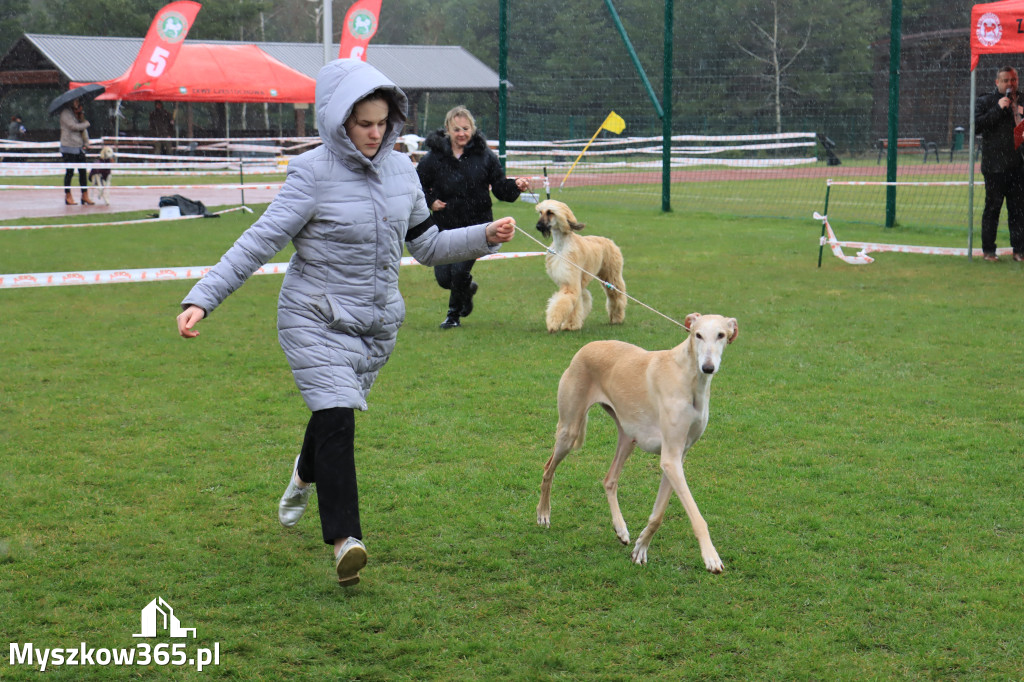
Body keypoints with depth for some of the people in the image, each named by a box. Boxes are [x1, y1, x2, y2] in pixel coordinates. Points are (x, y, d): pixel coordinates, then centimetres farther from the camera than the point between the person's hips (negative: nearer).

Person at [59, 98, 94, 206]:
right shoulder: (65, 113, -6)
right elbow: (73, 126, -18)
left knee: (83, 171, 2)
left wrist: (86, 142, 5)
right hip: (69, 147, -7)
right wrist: (86, 124, -2)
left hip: (79, 147, 7)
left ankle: (85, 196, 5)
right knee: (69, 172, -2)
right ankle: (68, 196, 6)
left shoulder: (79, 114, 18)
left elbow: (83, 129, 18)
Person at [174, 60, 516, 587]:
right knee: (335, 416, -21)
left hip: (378, 323, 6)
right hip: (316, 320, -5)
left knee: (334, 413, 19)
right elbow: (259, 242, -17)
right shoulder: (313, 173, -14)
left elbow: (426, 245, 14)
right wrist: (201, 298, -25)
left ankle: (305, 476, 53)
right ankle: (344, 539, -21)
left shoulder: (401, 170, 3)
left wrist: (484, 237, 0)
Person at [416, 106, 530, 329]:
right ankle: (468, 288, 38)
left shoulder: (484, 155, -2)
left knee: (460, 271, -13)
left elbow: (500, 188, 1)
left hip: (476, 226, -2)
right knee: (443, 277, 1)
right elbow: (418, 184, 10)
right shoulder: (434, 156, -2)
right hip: (445, 226, 2)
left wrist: (516, 186, -18)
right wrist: (430, 201, -6)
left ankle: (454, 314, 16)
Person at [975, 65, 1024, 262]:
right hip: (995, 167, -4)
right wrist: (998, 109, -16)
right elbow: (977, 125, -12)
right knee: (992, 207, 0)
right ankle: (988, 251, 6)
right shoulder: (985, 102, 2)